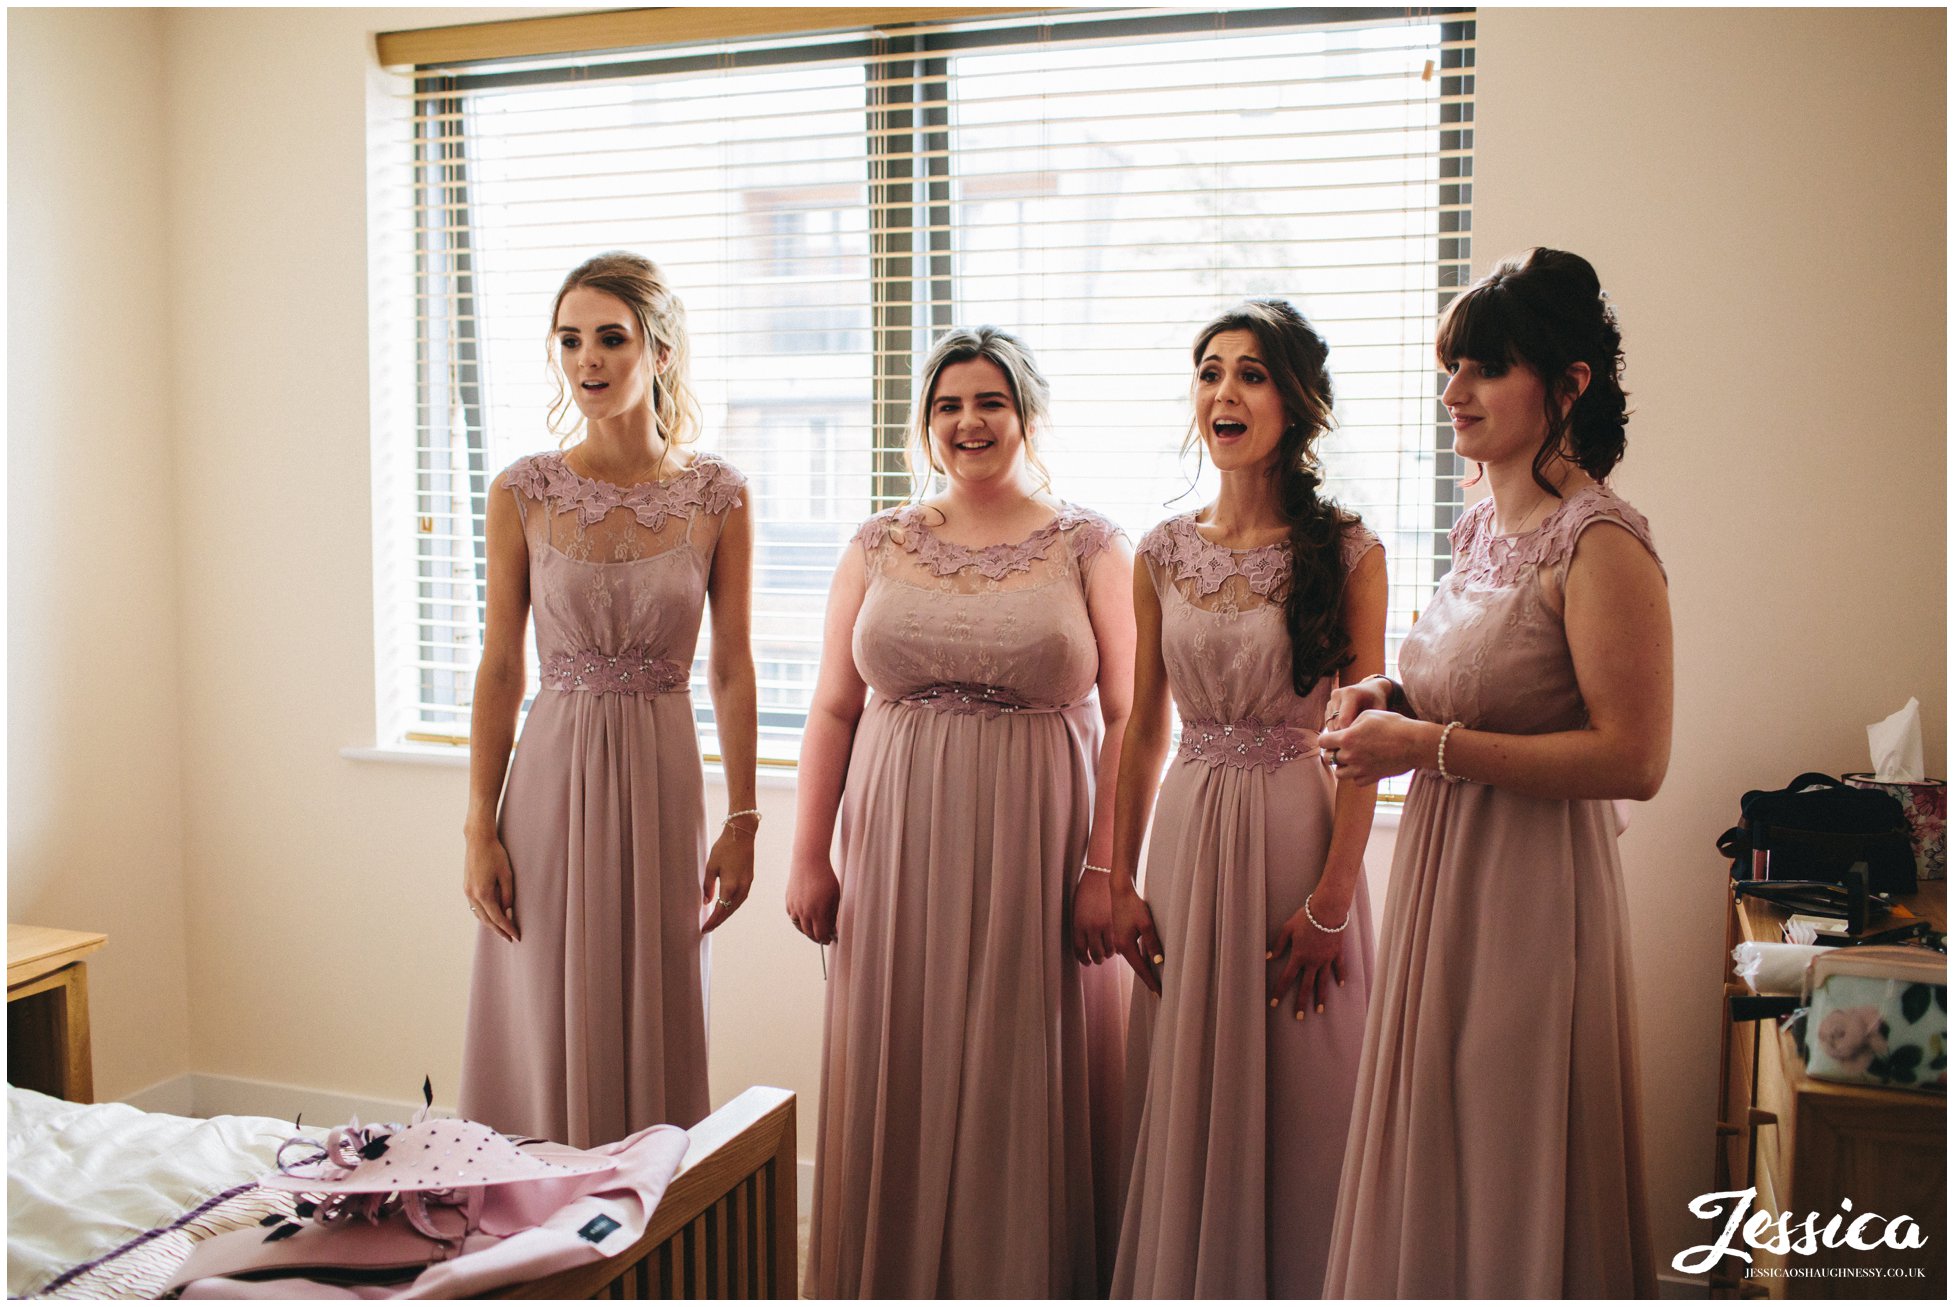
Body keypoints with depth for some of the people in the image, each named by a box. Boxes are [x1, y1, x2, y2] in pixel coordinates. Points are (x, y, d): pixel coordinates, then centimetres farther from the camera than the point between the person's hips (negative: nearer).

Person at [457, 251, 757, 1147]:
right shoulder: (522, 493, -1)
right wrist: (479, 830, -2)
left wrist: (741, 822, 1)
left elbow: (731, 670, 3)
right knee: (547, 1044, 7)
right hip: (554, 775, 0)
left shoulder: (718, 496, -1)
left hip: (664, 779, 0)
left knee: (656, 1033, 11)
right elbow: (499, 669, 1)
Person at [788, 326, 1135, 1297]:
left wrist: (1108, 867, -9)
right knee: (898, 1082, 9)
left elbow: (1125, 715, -3)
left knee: (1025, 1086, 5)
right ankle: (895, 1279, 26)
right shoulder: (879, 546, 7)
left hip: (1034, 855, -2)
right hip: (899, 853, 3)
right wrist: (809, 857, 4)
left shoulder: (1091, 546, 0)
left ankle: (1024, 1281, 23)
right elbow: (834, 709, 8)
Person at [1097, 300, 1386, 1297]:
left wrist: (1330, 901, -11)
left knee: (1296, 1104, 6)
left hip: (1298, 832, -3)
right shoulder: (1163, 553, 5)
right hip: (1187, 833, 3)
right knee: (1184, 1101, 12)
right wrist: (1120, 882, 5)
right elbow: (1143, 729, 8)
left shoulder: (1347, 552, -5)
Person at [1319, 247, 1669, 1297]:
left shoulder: (1600, 541, -16)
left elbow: (1633, 758, -21)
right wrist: (1397, 701, 3)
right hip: (1441, 872, 9)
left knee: (1511, 1172, 6)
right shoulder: (1482, 526, 10)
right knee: (1431, 1159, 18)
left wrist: (1432, 746, -21)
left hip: (1532, 890, -8)